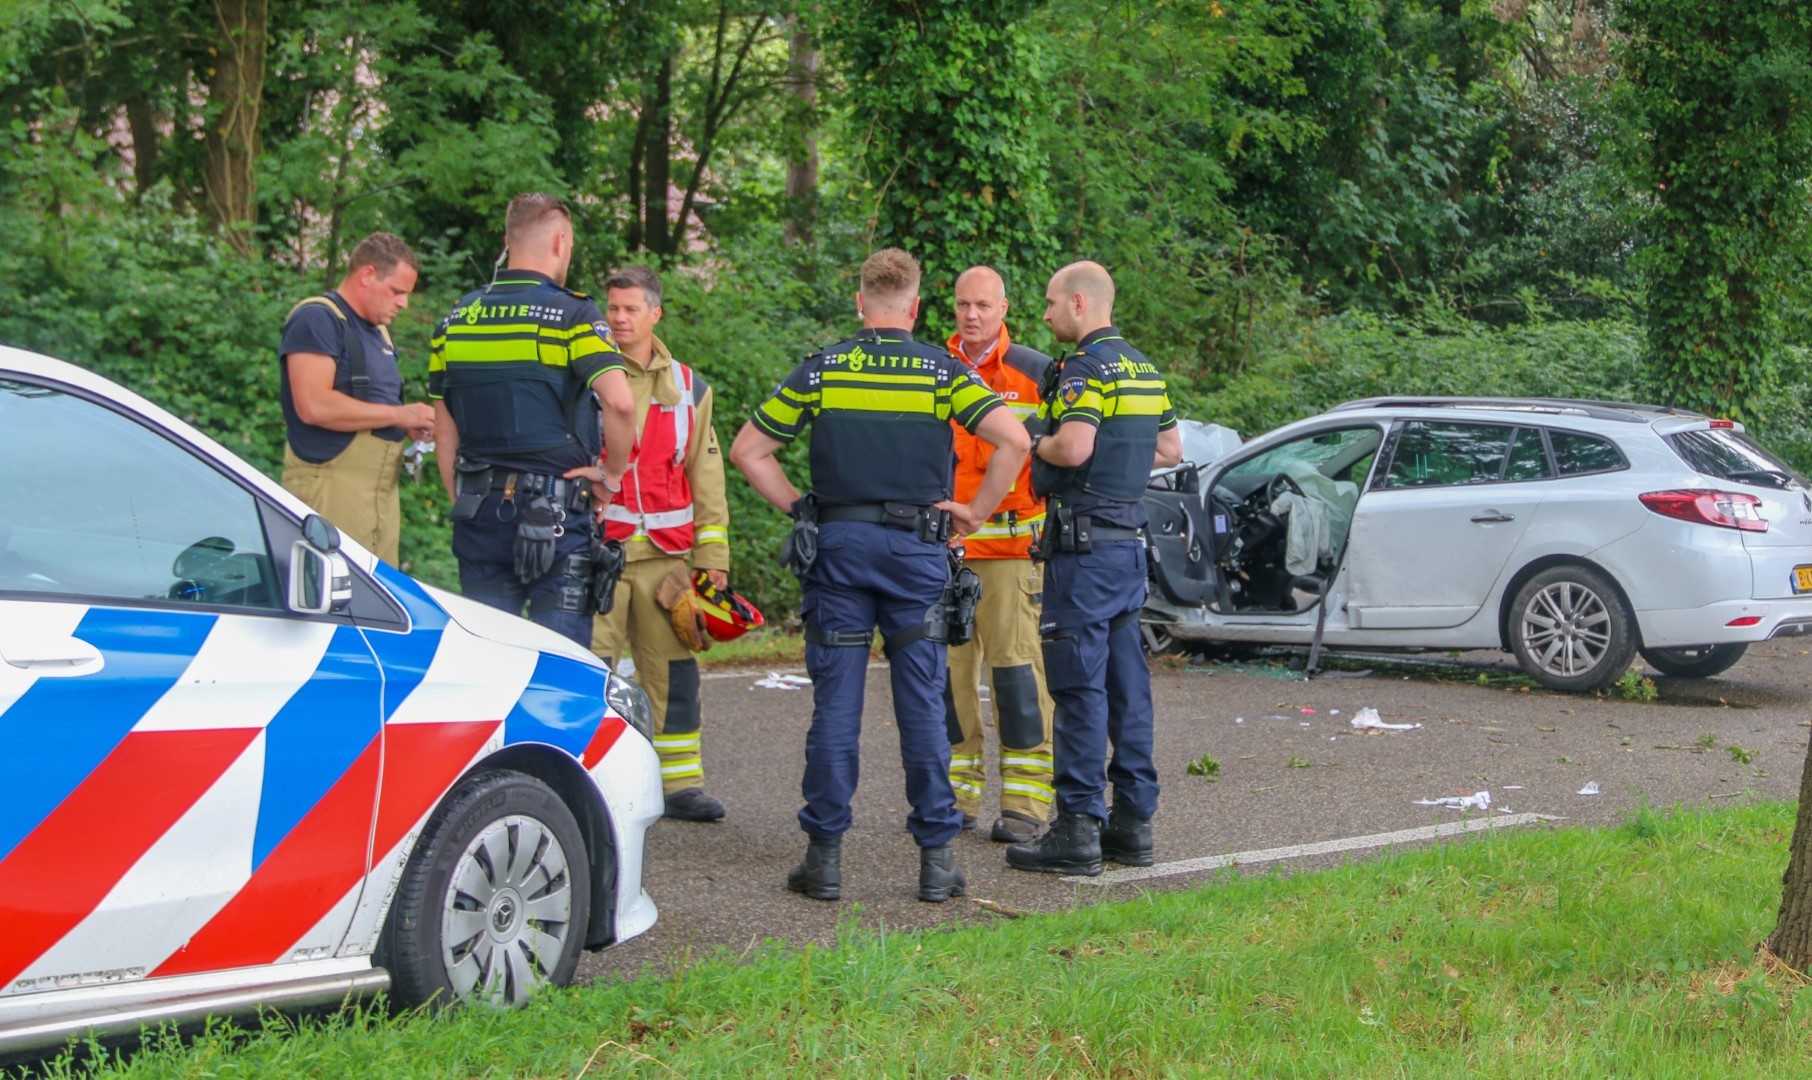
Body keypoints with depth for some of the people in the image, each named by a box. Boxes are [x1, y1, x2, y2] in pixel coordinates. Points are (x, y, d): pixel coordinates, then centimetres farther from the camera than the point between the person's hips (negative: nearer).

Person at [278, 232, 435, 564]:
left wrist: (411, 425, 9)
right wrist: (399, 414, -15)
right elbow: (314, 405, -20)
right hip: (331, 488, -9)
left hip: (383, 493, 9)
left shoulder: (378, 330, 23)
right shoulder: (317, 319, -7)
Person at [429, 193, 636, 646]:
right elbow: (620, 402, -21)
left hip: (478, 515, 5)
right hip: (554, 515, -5)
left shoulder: (457, 318, 10)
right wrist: (612, 474, -7)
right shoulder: (572, 314, -7)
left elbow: (444, 431, 13)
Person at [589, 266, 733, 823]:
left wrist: (713, 555, 10)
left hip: (665, 552, 3)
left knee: (674, 670, 5)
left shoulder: (687, 387, 13)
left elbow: (706, 476, 16)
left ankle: (681, 782, 12)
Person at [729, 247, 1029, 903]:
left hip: (837, 547, 1)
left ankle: (825, 856, 3)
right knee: (922, 704, 4)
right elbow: (1014, 440, -10)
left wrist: (798, 507, 11)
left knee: (835, 703, 3)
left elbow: (748, 449, 6)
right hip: (916, 549, -1)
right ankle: (936, 858, 6)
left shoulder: (822, 371, 4)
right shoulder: (943, 373, 0)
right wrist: (976, 511, 0)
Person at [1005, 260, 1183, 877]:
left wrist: (1035, 444, -7)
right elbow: (1171, 450, 23)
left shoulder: (1086, 367, -13)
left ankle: (1078, 827, -7)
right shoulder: (1143, 369, 16)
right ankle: (1133, 820, 14)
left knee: (1080, 685, -7)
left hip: (1084, 542, -9)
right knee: (1126, 682, 11)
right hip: (1130, 540, 9)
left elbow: (1074, 447, -26)